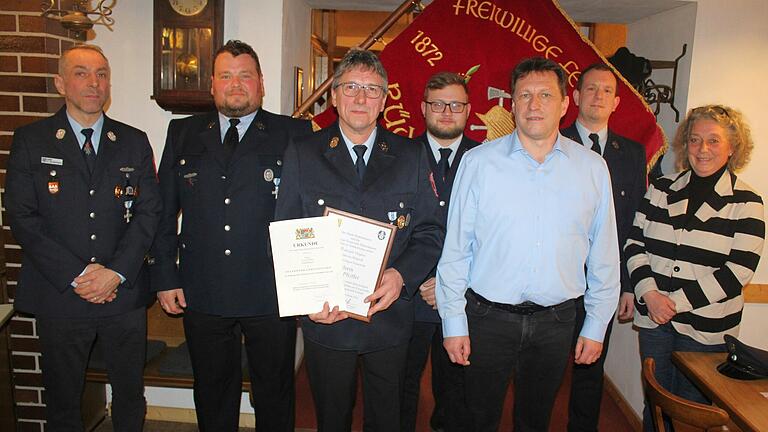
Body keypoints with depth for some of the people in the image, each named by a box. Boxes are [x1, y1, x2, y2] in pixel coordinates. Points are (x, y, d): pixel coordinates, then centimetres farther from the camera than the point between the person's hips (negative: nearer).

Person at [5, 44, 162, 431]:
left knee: (130, 393, 15)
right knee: (62, 400, 15)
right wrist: (75, 276, -14)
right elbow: (22, 218, -6)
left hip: (125, 295, 1)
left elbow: (149, 211, 0)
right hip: (59, 296, -1)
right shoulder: (30, 141, 1)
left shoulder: (134, 142, 6)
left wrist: (116, 272, -12)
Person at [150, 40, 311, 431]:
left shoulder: (295, 135, -1)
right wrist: (164, 278, 4)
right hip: (201, 295, 3)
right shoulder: (183, 134, 7)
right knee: (212, 395, 19)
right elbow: (164, 212, 8)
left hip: (271, 296, -2)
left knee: (274, 396, 15)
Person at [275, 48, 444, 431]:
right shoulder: (301, 154, 0)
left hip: (390, 317, 1)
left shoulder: (411, 156, 2)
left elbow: (431, 232, 1)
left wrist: (401, 275, -18)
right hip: (325, 318, 0)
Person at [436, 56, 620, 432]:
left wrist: (596, 326, 6)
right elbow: (455, 248, -4)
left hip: (556, 320, 2)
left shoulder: (592, 168, 0)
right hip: (488, 316, -1)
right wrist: (453, 322, -4)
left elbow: (604, 255, 5)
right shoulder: (478, 162, -6)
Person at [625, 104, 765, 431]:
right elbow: (634, 243, 2)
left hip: (706, 330, -2)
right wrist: (650, 294, -12)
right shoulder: (661, 189, 5)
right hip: (653, 321, 2)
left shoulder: (745, 203, -4)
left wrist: (677, 302, -15)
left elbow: (738, 270, -11)